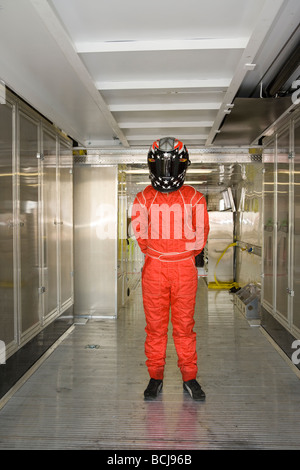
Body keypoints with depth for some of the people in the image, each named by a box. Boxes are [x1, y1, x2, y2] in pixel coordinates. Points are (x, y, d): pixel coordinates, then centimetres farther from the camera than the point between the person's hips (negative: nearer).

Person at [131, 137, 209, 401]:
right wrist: (156, 255, 7)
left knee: (185, 325, 8)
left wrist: (183, 255, 7)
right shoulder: (144, 199, 2)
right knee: (155, 326, 8)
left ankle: (189, 377, 23)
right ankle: (156, 377, 22)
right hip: (154, 268, 0)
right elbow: (139, 235, 7)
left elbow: (200, 235, 7)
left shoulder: (194, 198, 2)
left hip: (185, 268, 0)